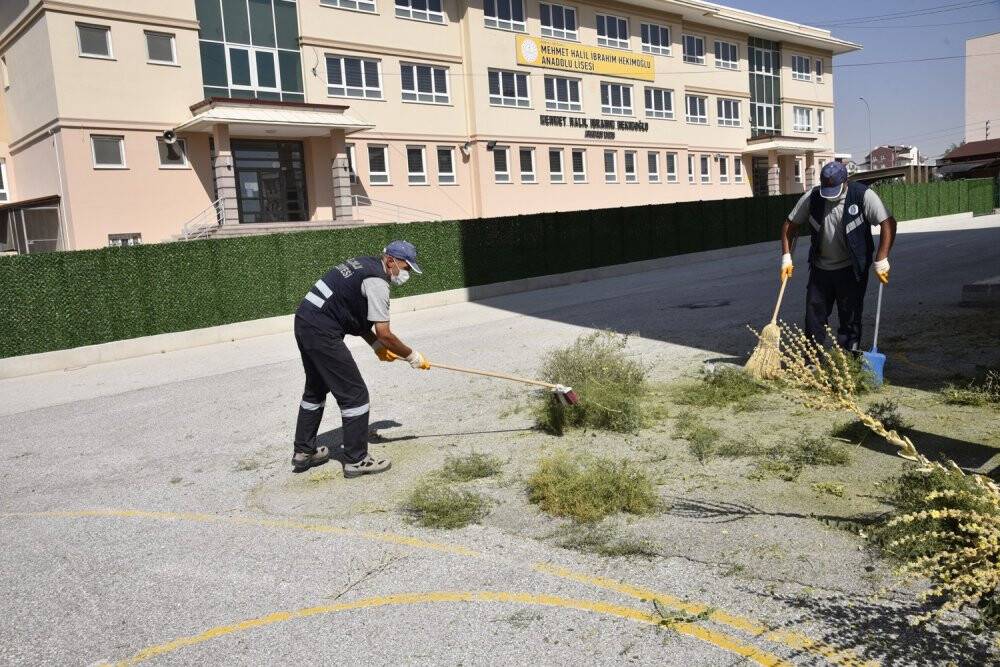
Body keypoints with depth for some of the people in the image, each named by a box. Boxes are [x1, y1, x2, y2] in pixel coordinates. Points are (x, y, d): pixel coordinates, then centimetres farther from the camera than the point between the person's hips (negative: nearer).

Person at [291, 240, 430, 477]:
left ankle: (303, 452, 34)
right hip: (322, 332, -11)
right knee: (354, 394, -3)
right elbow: (384, 333, -14)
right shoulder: (377, 281, -13)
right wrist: (412, 355, -1)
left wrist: (377, 346, 14)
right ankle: (356, 460, 5)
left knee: (315, 389, 24)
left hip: (304, 322, 11)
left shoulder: (363, 264, 16)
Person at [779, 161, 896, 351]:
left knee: (850, 320, 3)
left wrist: (881, 260, -24)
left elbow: (888, 223, -17)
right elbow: (790, 225, 3)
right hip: (820, 268, 3)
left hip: (851, 270, -3)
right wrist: (786, 257, -6)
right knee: (814, 317, 7)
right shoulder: (812, 197, -5)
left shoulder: (863, 195, -14)